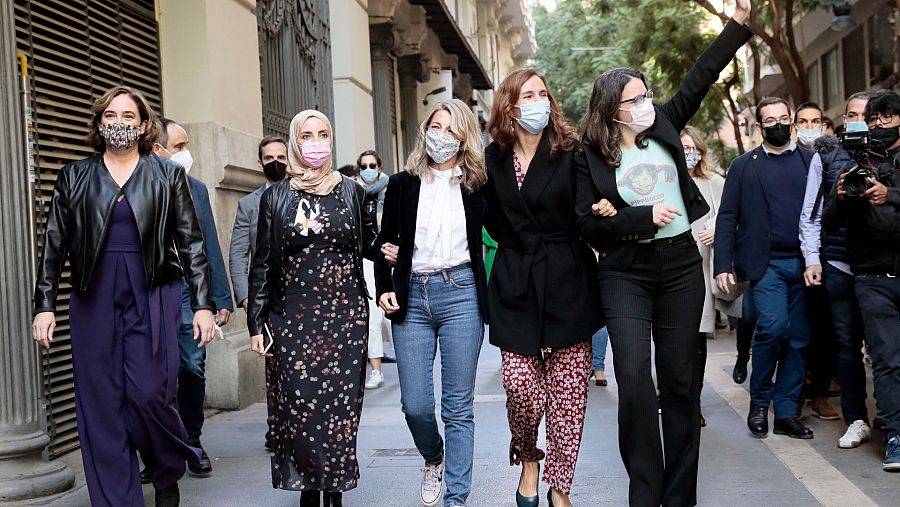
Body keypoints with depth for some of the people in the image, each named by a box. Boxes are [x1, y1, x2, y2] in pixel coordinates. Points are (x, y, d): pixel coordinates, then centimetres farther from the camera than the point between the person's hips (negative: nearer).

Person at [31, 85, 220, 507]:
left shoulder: (168, 176, 6)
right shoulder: (75, 177, 10)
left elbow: (191, 243, 4)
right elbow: (54, 244, 9)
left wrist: (203, 304, -2)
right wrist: (44, 304, 2)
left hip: (152, 298, -2)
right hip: (93, 299, 2)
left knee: (148, 393, -11)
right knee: (101, 404, 1)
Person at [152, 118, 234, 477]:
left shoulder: (197, 189, 11)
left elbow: (211, 247, 11)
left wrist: (222, 297, 7)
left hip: (190, 296, 3)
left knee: (194, 372, 4)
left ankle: (192, 443, 21)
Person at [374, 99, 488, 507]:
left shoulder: (476, 186, 5)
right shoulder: (402, 184, 9)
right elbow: (384, 243, 13)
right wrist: (384, 287, 1)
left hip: (460, 293, -1)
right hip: (411, 296, 2)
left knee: (458, 407, 1)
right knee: (415, 404, 2)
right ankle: (433, 459, 34)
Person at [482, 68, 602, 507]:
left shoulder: (570, 153, 0)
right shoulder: (494, 159, 6)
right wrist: (514, 247, 8)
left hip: (566, 283, -1)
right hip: (515, 285, 1)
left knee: (566, 391, 2)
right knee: (519, 384, -5)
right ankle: (528, 459, 23)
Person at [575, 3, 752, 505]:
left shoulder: (663, 128, 7)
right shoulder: (590, 158, -3)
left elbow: (701, 77, 8)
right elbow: (587, 223, -7)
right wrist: (644, 217, -15)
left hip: (681, 266, 3)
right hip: (626, 273, -3)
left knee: (680, 379, 6)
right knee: (635, 382, -12)